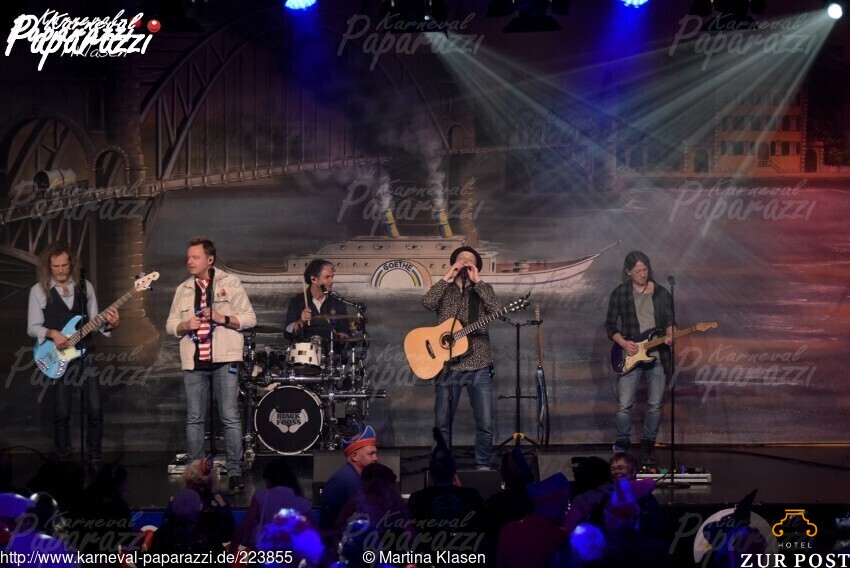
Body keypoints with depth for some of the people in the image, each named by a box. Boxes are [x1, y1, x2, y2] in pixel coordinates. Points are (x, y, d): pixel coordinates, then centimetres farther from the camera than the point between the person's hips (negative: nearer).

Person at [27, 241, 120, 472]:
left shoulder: (85, 286, 7)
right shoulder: (39, 290, -1)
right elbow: (32, 327, -2)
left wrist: (110, 324, -12)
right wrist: (53, 334, -20)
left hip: (84, 353, 2)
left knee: (95, 409, -5)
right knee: (62, 412, -3)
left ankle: (94, 460, 5)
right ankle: (64, 460, 9)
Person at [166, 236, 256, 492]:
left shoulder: (230, 283, 4)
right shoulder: (183, 290, 14)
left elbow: (249, 318, 1)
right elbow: (170, 324, 16)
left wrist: (222, 318, -14)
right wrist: (185, 325, -5)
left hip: (224, 359, -3)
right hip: (193, 361, 4)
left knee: (231, 418, -7)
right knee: (194, 419, 5)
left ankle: (234, 473, -5)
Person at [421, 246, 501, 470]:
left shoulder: (483, 290, 12)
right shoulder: (444, 291, 10)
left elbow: (496, 309, -9)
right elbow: (427, 302, -12)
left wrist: (477, 280, -8)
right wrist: (447, 277, -9)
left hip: (479, 365, 0)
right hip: (448, 365, 0)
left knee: (485, 424, -3)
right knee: (442, 424, 1)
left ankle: (483, 466, 10)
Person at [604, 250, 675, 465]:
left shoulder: (662, 293, 8)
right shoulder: (620, 293, 3)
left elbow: (669, 320, 9)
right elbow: (610, 325, 5)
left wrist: (669, 334, -13)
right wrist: (623, 343, -11)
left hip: (657, 355, 2)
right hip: (630, 355, -2)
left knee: (655, 406, 2)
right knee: (624, 405, -8)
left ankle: (647, 449, 14)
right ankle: (622, 447, 6)